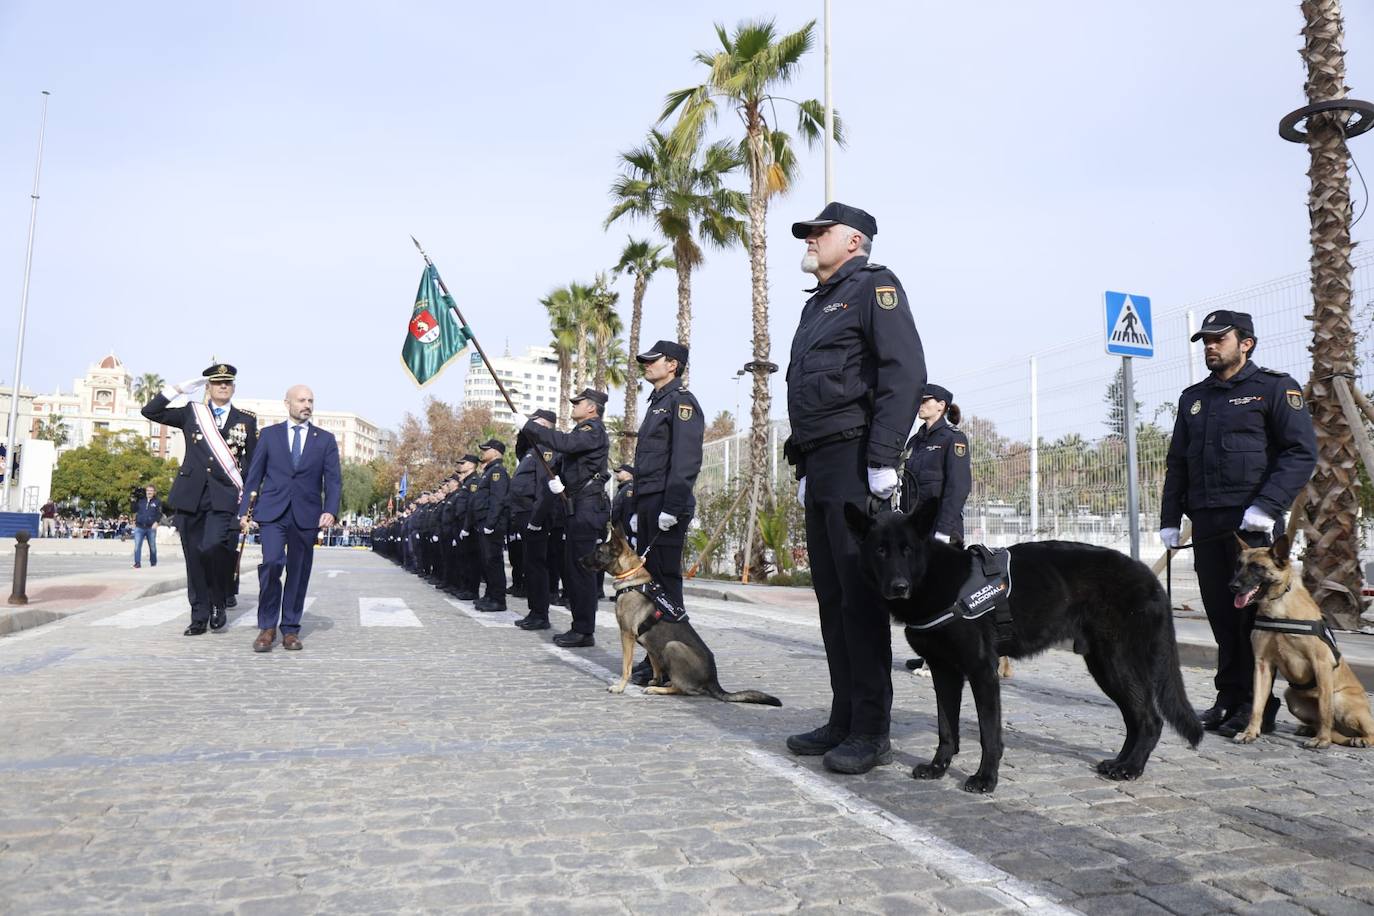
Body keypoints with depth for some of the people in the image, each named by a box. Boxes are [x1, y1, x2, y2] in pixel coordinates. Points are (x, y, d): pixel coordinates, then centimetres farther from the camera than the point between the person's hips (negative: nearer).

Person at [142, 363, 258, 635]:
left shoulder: (247, 419, 9)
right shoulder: (191, 413, 13)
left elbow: (253, 459, 10)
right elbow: (150, 411, 9)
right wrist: (180, 388, 4)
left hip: (225, 496, -2)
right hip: (191, 496, 2)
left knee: (214, 547, -21)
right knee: (194, 558, 4)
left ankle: (219, 603, 1)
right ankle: (199, 616, 14)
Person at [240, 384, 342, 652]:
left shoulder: (325, 439, 9)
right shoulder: (270, 434, 10)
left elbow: (333, 480, 4)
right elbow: (254, 475, 10)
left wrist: (330, 510, -11)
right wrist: (244, 510, 3)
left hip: (306, 515, 1)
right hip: (272, 512, -1)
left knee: (298, 572, 4)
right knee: (271, 563, -16)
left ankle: (290, 629, 16)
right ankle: (267, 627, -3)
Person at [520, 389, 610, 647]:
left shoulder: (594, 430, -8)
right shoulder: (581, 431, 22)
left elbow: (564, 442, -25)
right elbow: (565, 462, 24)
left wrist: (528, 425, -19)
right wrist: (555, 478, 1)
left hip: (588, 507, -10)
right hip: (578, 508, 10)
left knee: (581, 569, -9)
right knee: (571, 569, 12)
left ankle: (584, 631, -5)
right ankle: (580, 627, 19)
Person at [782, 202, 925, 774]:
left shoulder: (873, 286, -1)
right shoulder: (818, 304, 26)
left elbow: (905, 372, -14)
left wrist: (883, 460, -20)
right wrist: (803, 467, 18)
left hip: (853, 460, -9)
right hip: (818, 465, 9)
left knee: (859, 593, -8)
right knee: (831, 594, 9)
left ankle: (871, 731, 0)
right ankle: (843, 719, 17)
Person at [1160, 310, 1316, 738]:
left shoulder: (1275, 387, 2)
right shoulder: (1193, 397, 19)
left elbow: (1302, 452, -7)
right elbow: (1177, 463, 21)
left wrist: (1267, 506, -18)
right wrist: (1170, 519, 12)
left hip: (1252, 524, -5)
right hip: (1207, 522, 6)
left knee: (1254, 614, -3)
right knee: (1221, 614, 8)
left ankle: (1256, 707, 5)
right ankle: (1230, 700, 16)